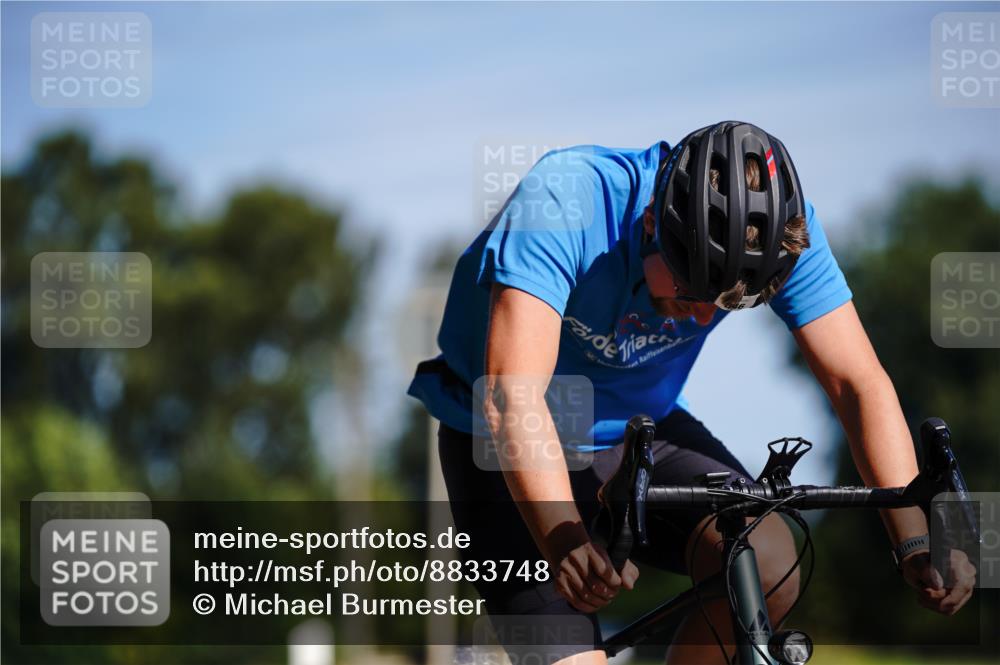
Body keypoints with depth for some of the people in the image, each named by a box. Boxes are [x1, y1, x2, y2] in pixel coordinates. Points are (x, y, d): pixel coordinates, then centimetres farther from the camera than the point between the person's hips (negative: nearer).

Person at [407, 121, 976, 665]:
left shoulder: (784, 229, -20)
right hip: (509, 445, -4)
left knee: (769, 562, -25)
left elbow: (860, 384, -20)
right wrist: (563, 542, -57)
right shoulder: (563, 203, -33)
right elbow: (512, 395, -42)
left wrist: (916, 542, -34)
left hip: (640, 426, 4)